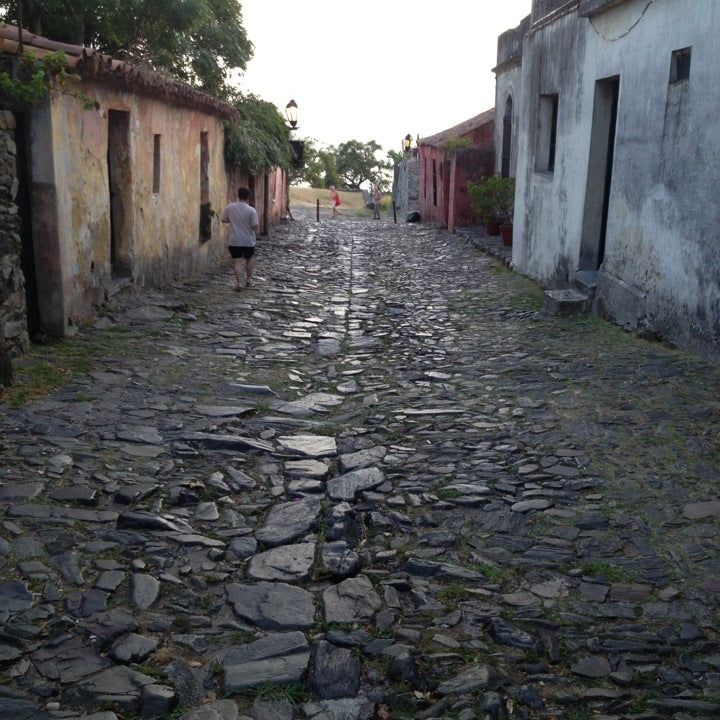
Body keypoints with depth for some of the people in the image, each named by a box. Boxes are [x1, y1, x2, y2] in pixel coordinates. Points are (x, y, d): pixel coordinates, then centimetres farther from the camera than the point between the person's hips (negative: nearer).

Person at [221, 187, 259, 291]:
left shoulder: (230, 207, -5)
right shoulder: (251, 210, -13)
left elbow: (223, 220, 6)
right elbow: (255, 226, -14)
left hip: (234, 240, 0)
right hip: (248, 241, 0)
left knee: (237, 261, 3)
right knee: (249, 260, 20)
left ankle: (239, 283, -5)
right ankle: (248, 280, 30)